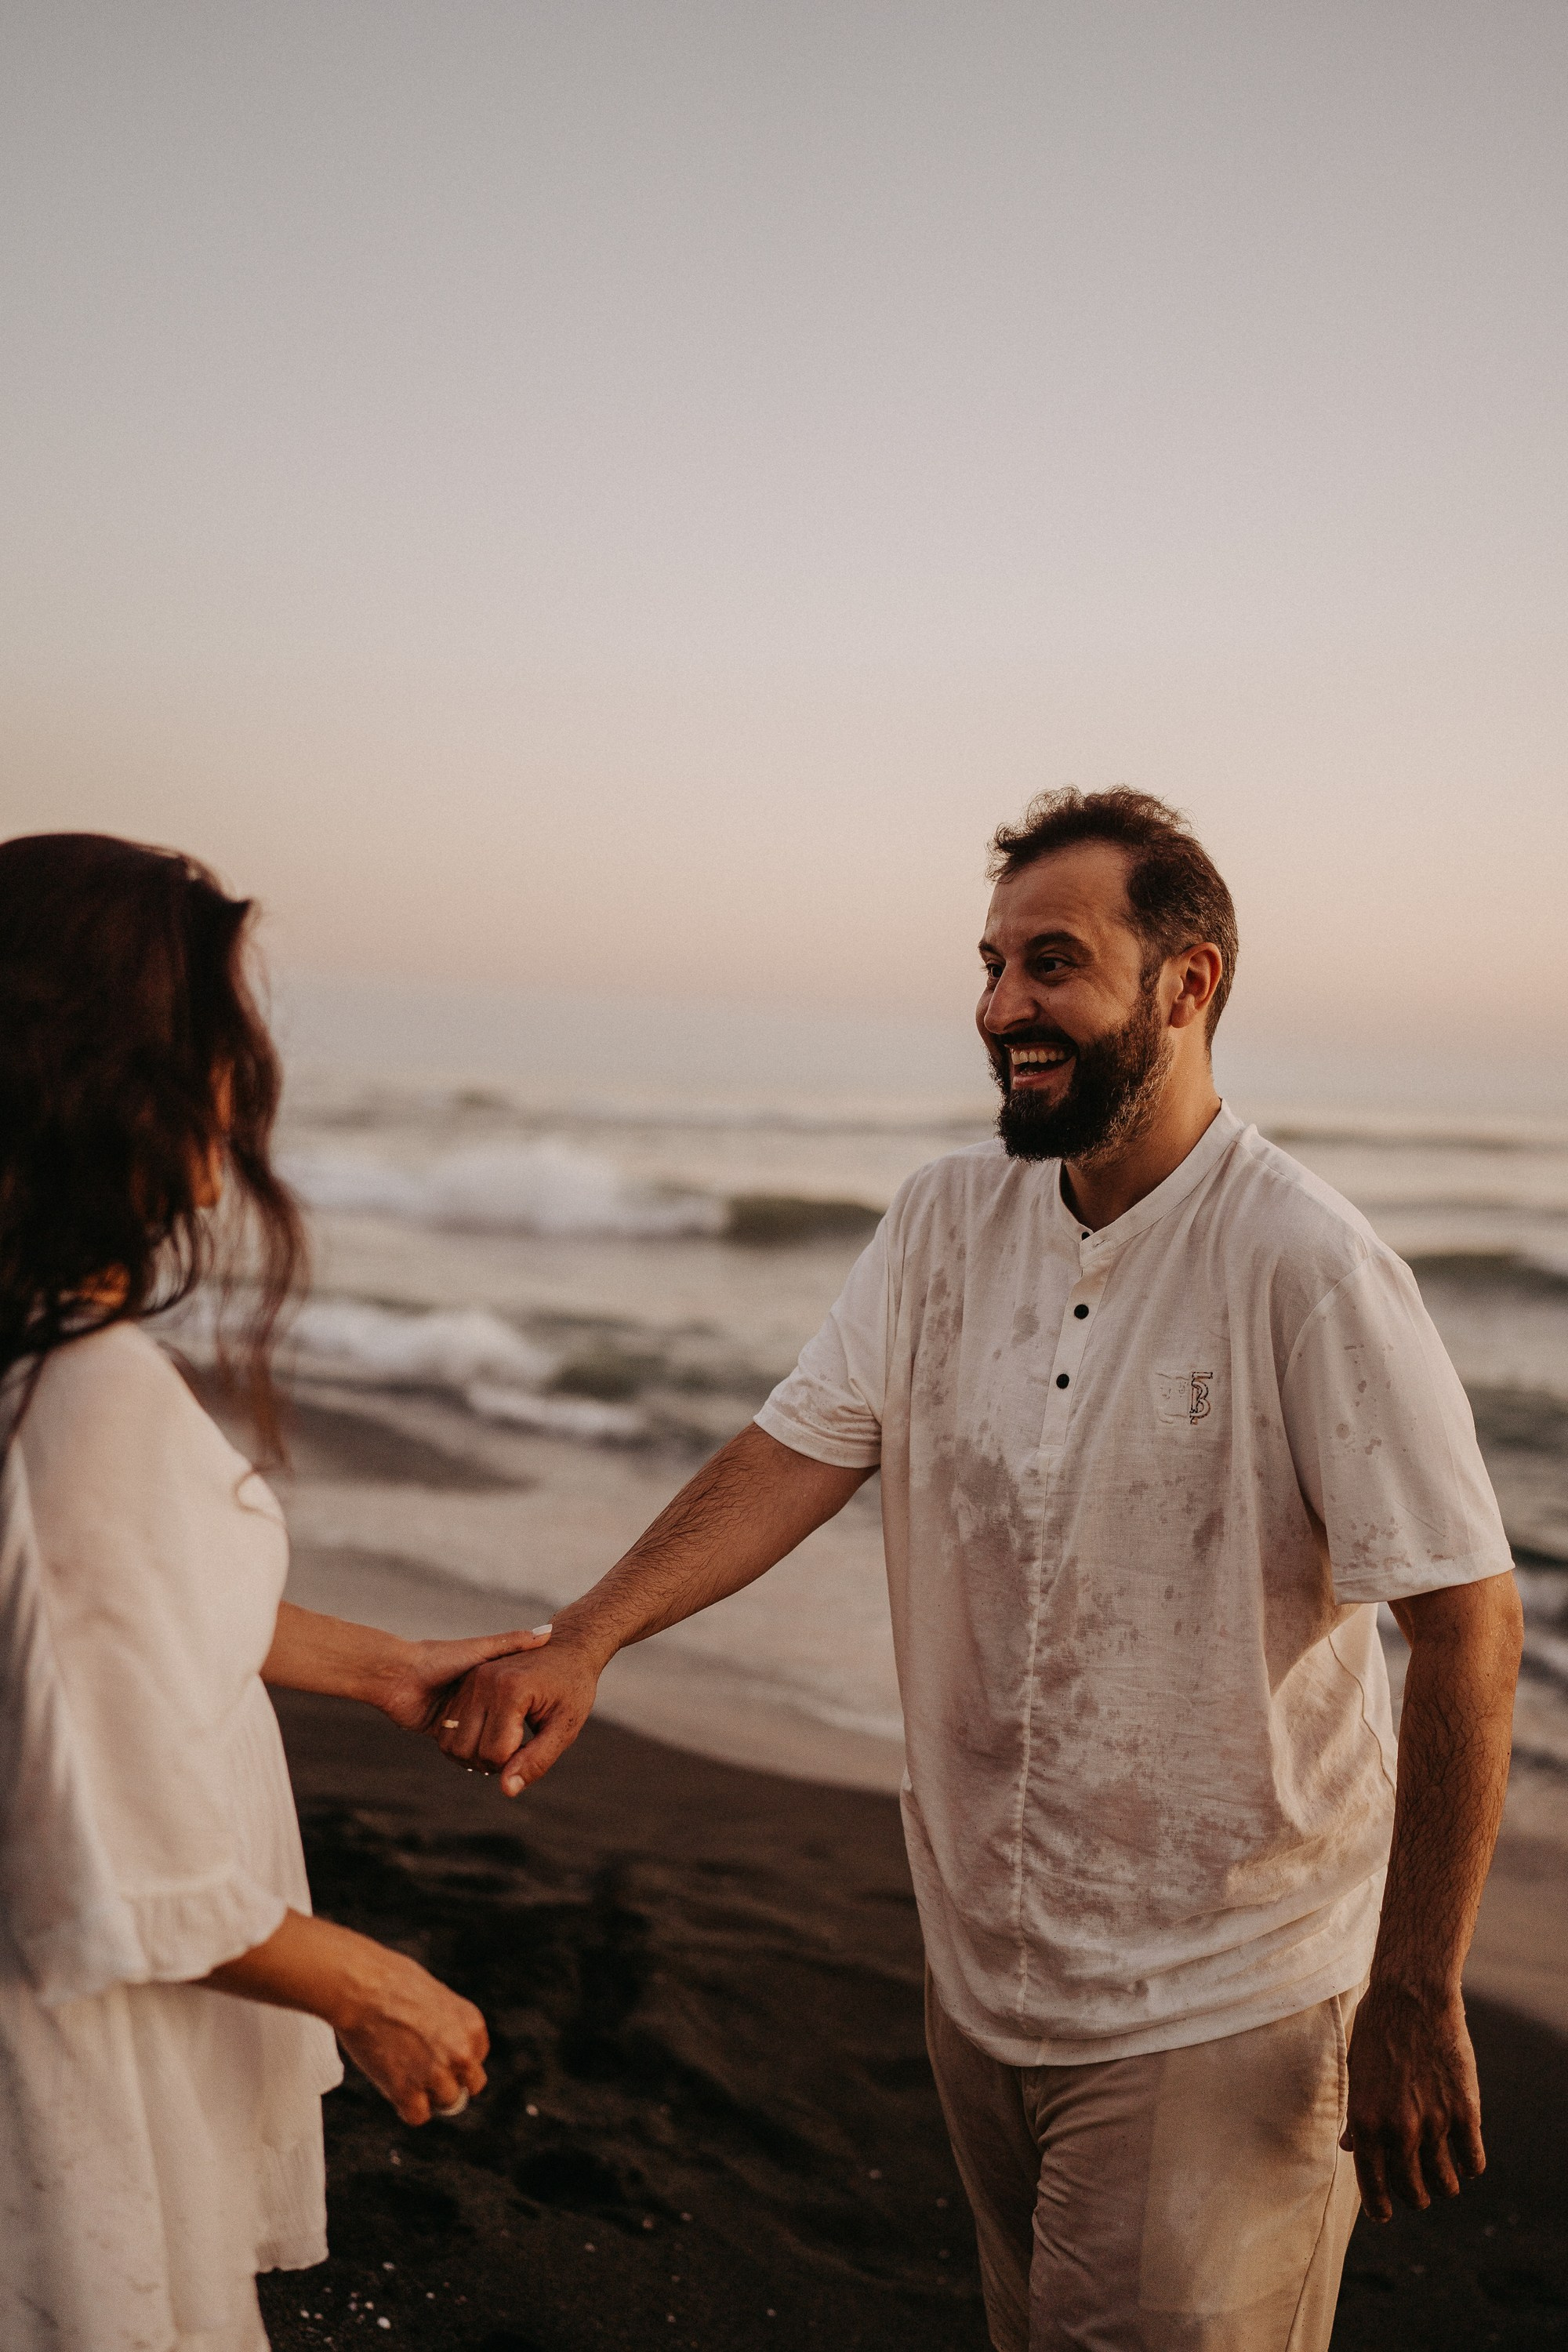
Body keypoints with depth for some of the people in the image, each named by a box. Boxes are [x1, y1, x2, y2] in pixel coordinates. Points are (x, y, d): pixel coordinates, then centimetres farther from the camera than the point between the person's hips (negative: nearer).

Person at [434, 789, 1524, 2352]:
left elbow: (1467, 1624, -18)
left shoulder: (1306, 1268, -19)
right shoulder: (945, 1223, 1)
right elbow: (797, 1453, -4)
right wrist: (583, 1641, -19)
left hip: (1216, 2005, -6)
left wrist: (1415, 2002, -16)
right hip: (985, 1964, 6)